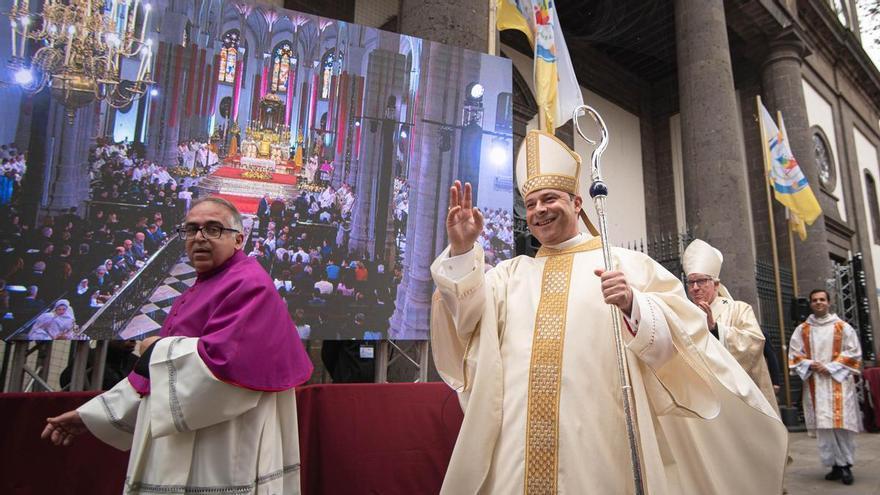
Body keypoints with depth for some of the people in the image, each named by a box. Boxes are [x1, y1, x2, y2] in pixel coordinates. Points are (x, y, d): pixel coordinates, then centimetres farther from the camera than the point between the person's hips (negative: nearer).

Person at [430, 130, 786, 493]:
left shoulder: (624, 264, 5)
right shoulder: (511, 272, 14)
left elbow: (671, 335, -3)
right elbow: (468, 314, 1)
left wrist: (633, 304, -23)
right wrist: (461, 251, -12)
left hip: (598, 438, -2)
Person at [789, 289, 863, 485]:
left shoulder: (843, 327, 6)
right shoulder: (801, 330, 10)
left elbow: (853, 351, 0)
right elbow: (794, 354, 9)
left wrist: (830, 367, -9)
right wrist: (809, 365, -10)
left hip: (838, 382, -1)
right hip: (814, 384, 1)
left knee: (842, 423, -5)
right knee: (823, 425, -1)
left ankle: (845, 464, 6)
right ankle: (835, 464, 8)